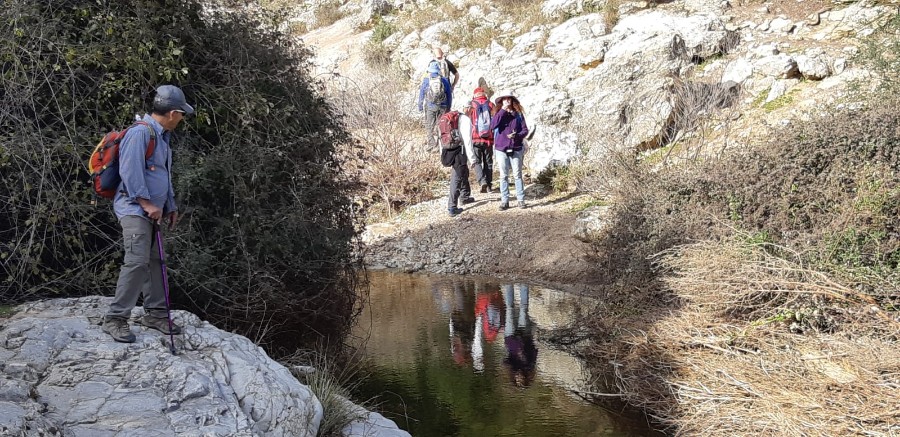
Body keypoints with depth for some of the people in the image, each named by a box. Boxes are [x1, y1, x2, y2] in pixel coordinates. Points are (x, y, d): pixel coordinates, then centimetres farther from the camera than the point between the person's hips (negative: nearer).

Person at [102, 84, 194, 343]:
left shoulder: (161, 137, 18)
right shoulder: (140, 133, -14)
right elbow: (130, 171, -20)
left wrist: (170, 207, 24)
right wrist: (147, 203, -19)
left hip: (151, 211, 10)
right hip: (134, 208, -10)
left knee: (154, 261, 13)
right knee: (137, 261, -16)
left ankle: (155, 313, 22)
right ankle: (115, 319, -11)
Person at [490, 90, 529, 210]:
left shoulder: (518, 114, 3)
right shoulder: (499, 114, 4)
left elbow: (525, 130, 3)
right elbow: (492, 126, -15)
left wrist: (517, 135, -18)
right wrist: (503, 111, -16)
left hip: (516, 149, 0)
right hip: (501, 149, 1)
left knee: (517, 175, 3)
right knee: (504, 176, 5)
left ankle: (521, 199, 9)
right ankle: (504, 201, 10)